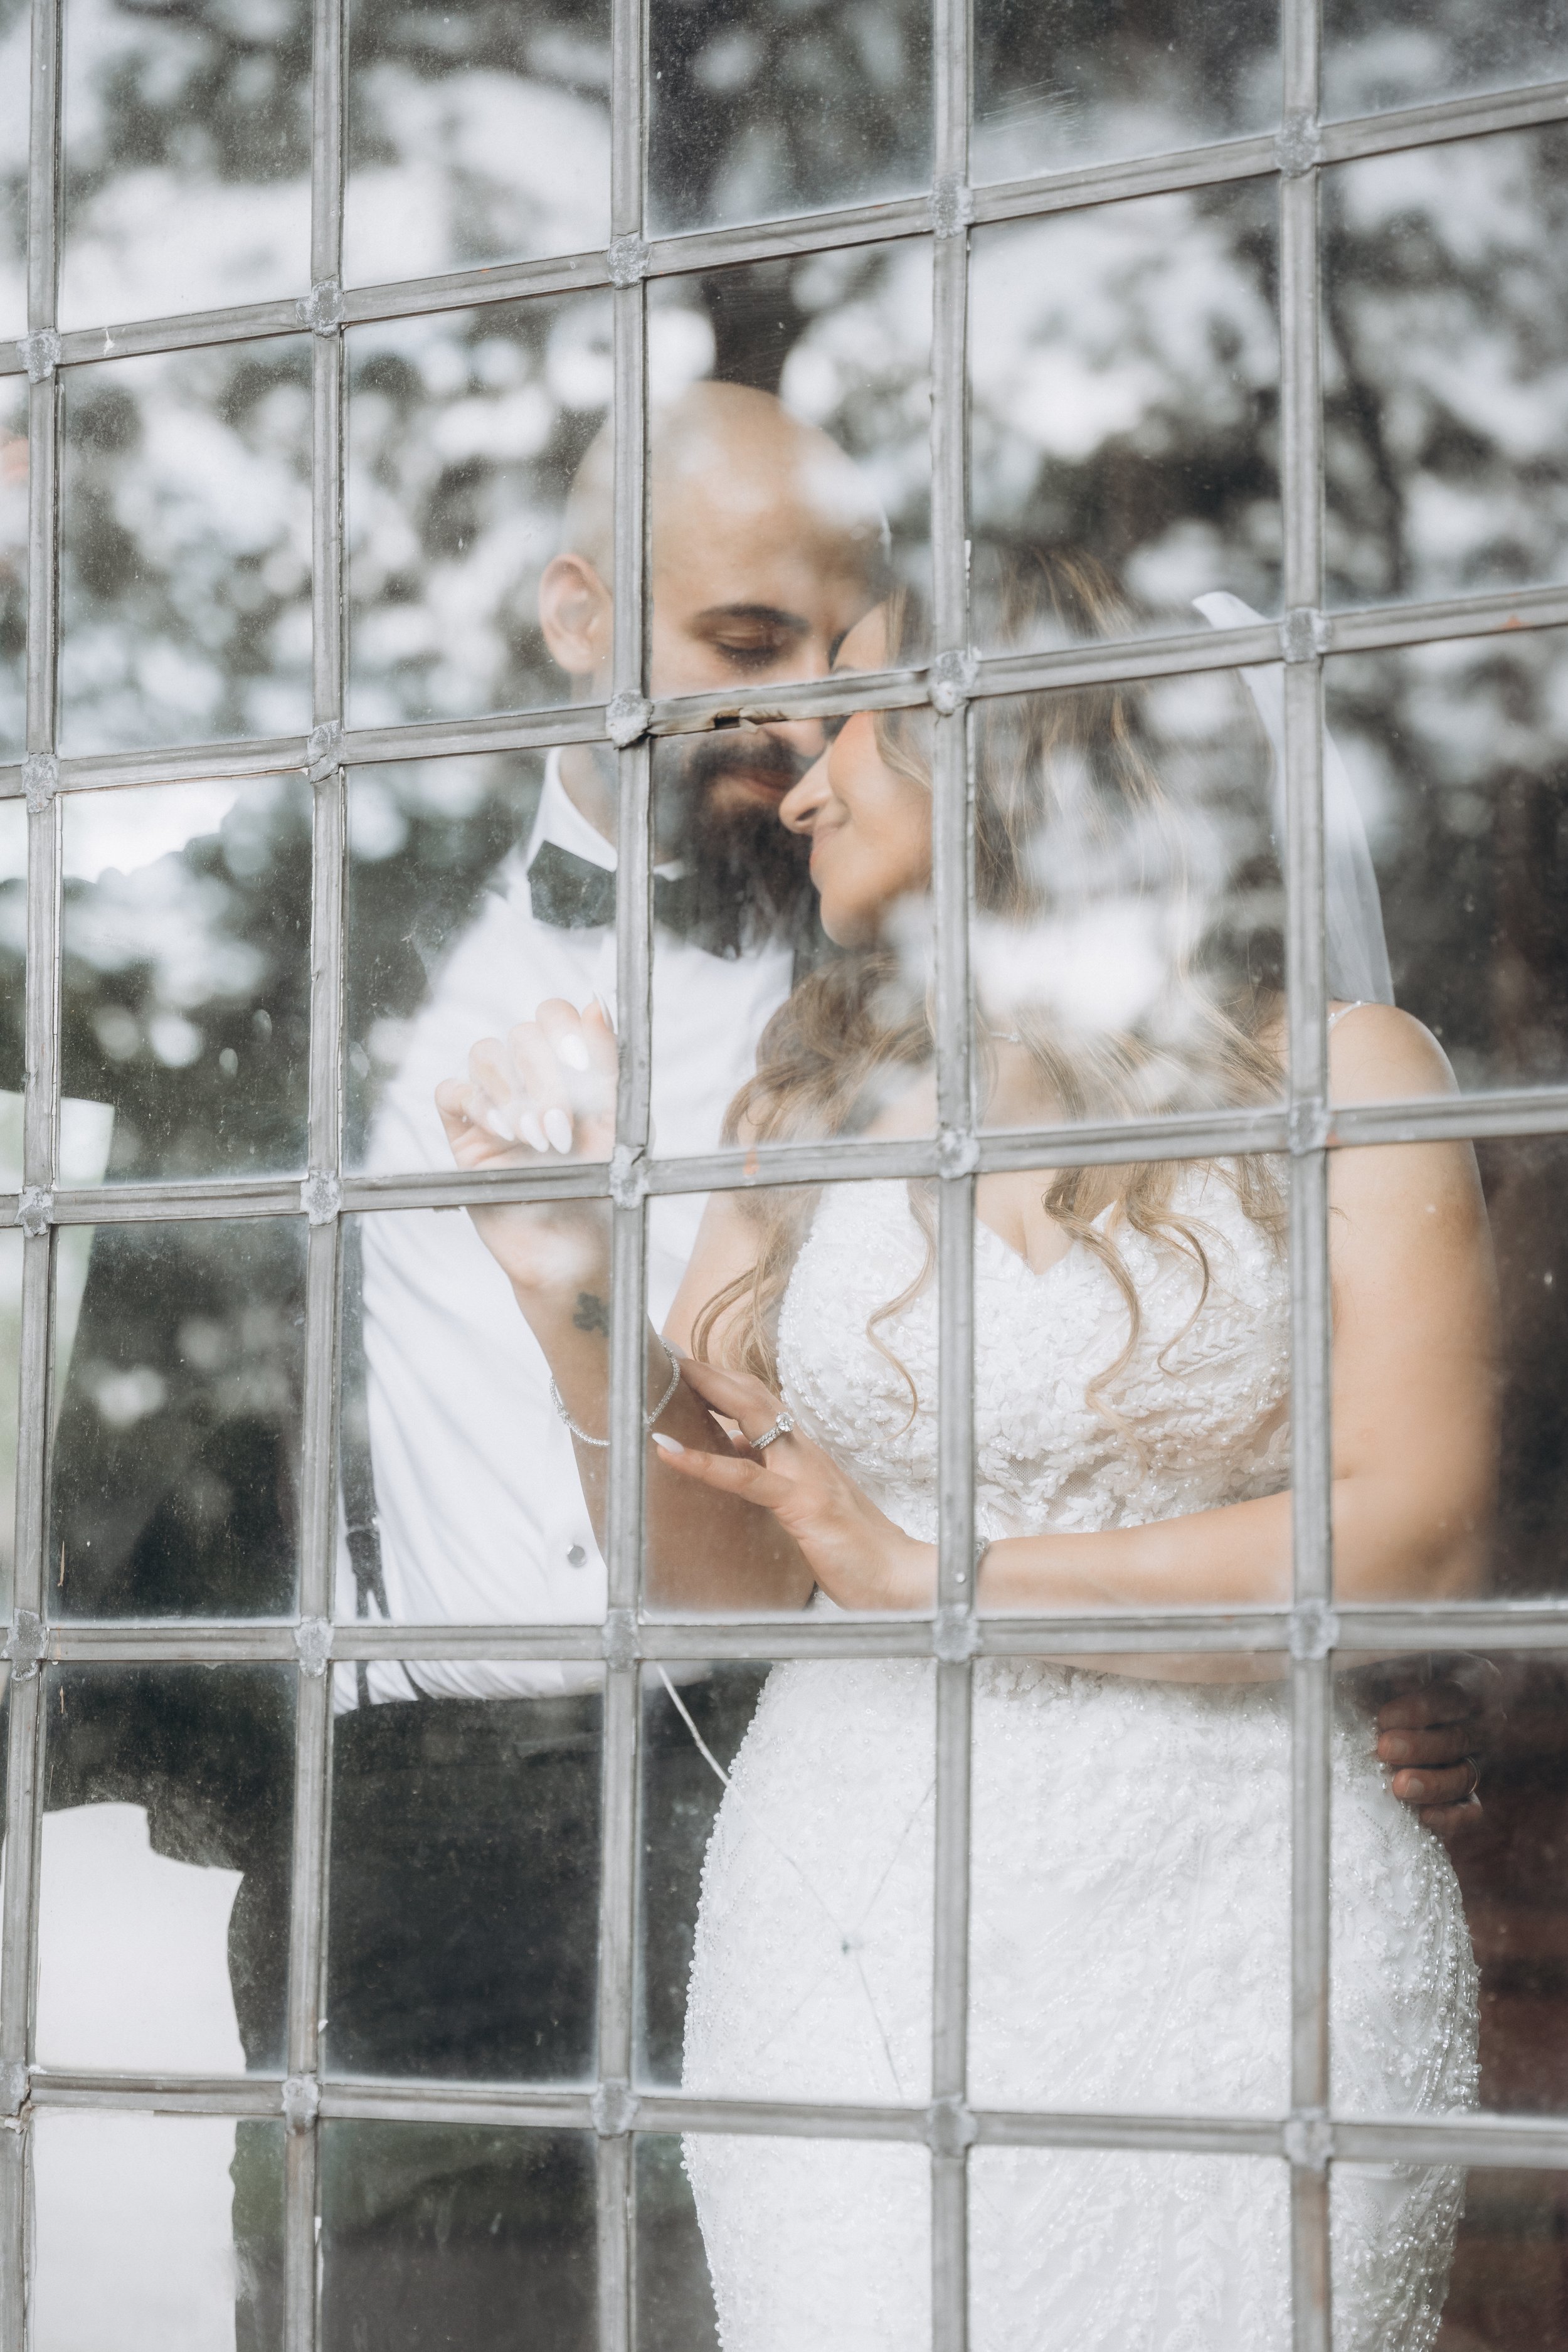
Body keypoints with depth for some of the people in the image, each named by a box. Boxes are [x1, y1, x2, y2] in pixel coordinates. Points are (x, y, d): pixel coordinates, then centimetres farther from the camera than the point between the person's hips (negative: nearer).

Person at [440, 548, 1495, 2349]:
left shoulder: (1329, 1069, 0)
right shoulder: (813, 1103, 10)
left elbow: (1414, 1539, -10)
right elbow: (725, 1576, 9)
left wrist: (933, 1583, -10)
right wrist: (568, 1302, -7)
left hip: (1225, 1921, -2)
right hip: (844, 1917, 3)